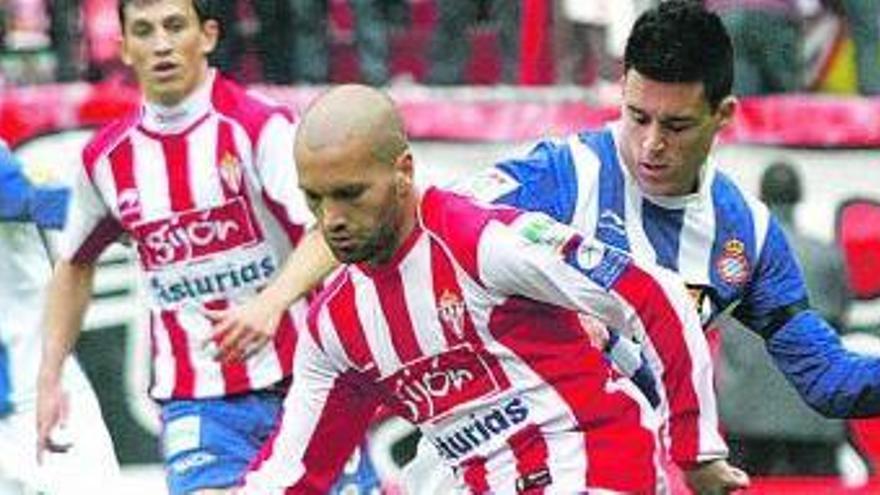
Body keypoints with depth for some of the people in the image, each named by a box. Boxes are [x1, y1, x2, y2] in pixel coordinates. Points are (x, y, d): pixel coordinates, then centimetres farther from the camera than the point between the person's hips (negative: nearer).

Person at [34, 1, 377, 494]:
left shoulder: (260, 126, -11)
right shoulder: (106, 158, 5)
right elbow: (75, 264, 22)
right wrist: (50, 380, 16)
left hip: (297, 379, -2)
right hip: (195, 402, 2)